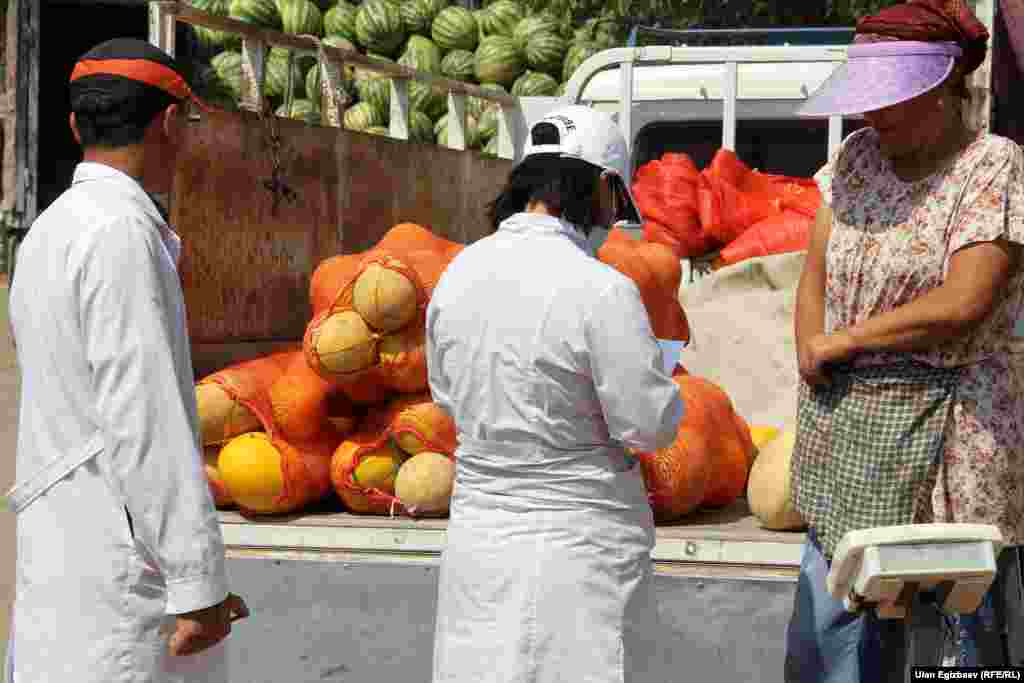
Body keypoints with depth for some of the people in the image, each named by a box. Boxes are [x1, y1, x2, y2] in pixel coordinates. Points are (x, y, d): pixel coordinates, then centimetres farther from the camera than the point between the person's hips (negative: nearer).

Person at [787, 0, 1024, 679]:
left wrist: (841, 342, -10)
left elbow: (962, 304, -18)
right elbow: (815, 271, 13)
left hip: (946, 427, -6)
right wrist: (811, 356, -4)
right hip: (844, 427, 7)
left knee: (969, 621, -3)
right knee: (831, 615, 8)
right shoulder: (858, 157, 10)